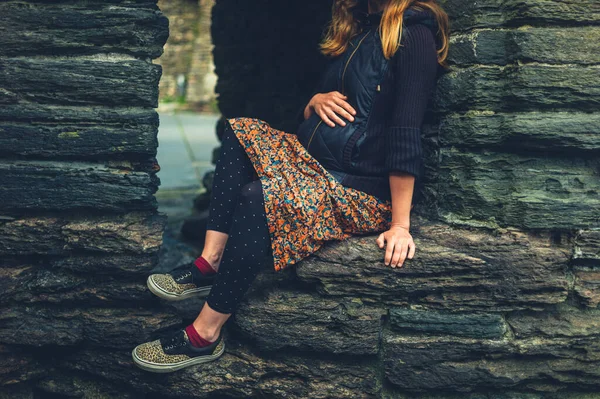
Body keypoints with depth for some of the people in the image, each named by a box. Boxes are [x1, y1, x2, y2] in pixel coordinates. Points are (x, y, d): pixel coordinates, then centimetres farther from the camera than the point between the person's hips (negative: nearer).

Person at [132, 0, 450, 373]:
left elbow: (406, 134, -20)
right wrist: (316, 100, -5)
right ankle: (210, 263, -14)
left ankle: (205, 335, -17)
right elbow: (307, 115, 20)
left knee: (257, 198, -29)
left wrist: (401, 224, -22)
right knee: (240, 131, -4)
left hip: (364, 190, -9)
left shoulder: (414, 33, -13)